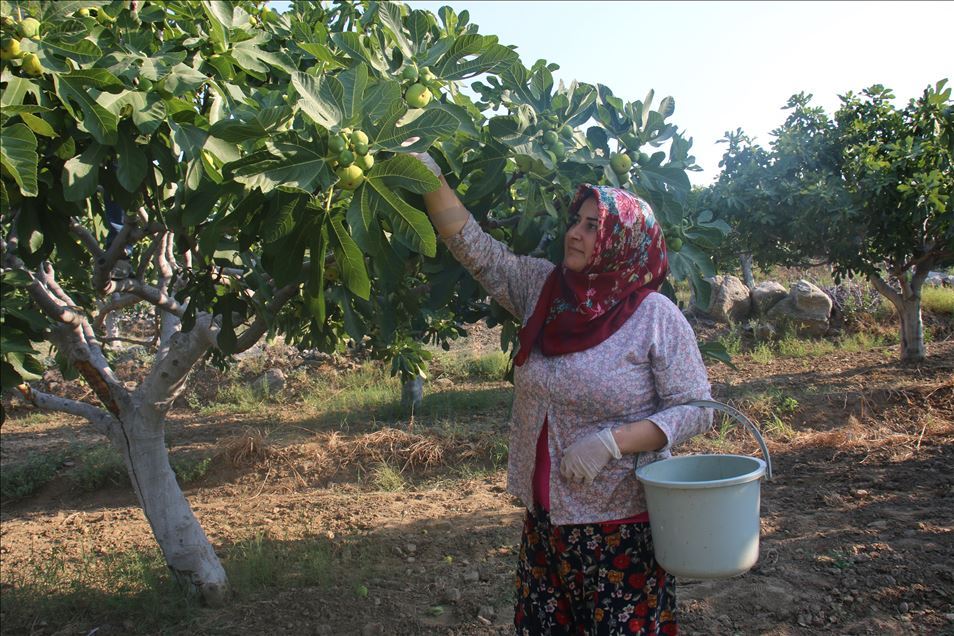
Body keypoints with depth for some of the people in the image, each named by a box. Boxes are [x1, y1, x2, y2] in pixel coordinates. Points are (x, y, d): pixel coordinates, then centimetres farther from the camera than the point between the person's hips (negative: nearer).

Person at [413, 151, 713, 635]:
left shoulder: (656, 316, -11)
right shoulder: (542, 289, 2)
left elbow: (695, 408, -11)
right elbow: (472, 246, 2)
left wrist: (613, 441, -21)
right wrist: (430, 178, -7)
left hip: (621, 524, -5)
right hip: (545, 518, 5)